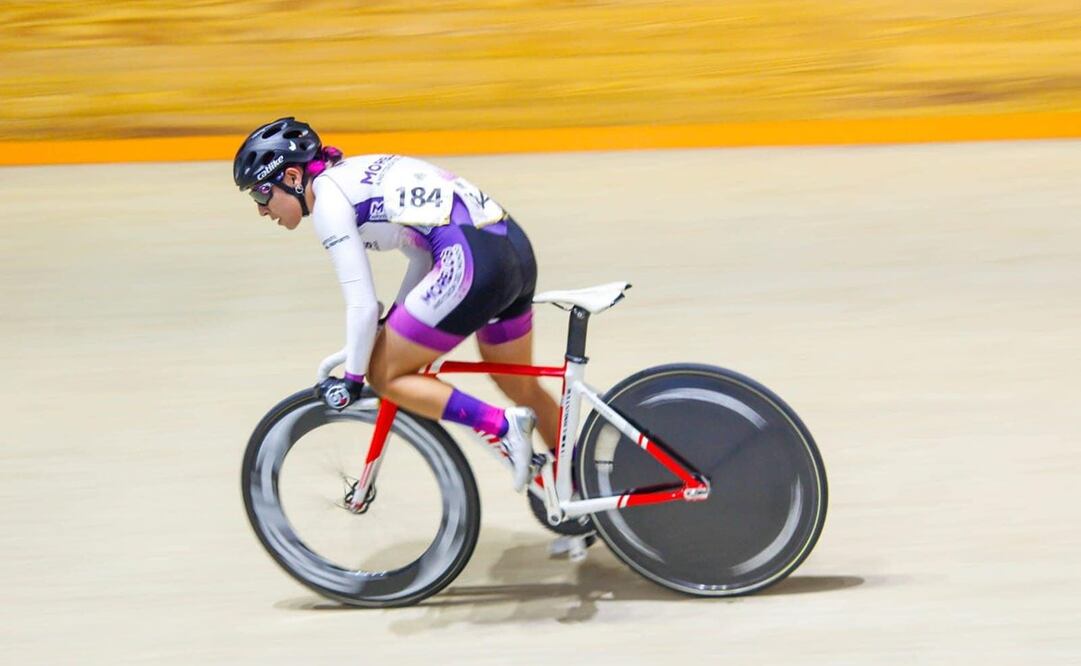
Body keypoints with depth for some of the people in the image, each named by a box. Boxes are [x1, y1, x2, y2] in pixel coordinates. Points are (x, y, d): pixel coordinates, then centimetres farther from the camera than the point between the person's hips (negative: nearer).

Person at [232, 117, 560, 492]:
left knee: (385, 375, 5)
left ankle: (504, 426, -4)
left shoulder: (327, 201, -4)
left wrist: (352, 379, 4)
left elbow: (362, 305, -7)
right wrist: (396, 318, 29)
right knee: (521, 387, 26)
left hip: (471, 263, -10)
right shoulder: (354, 175, 23)